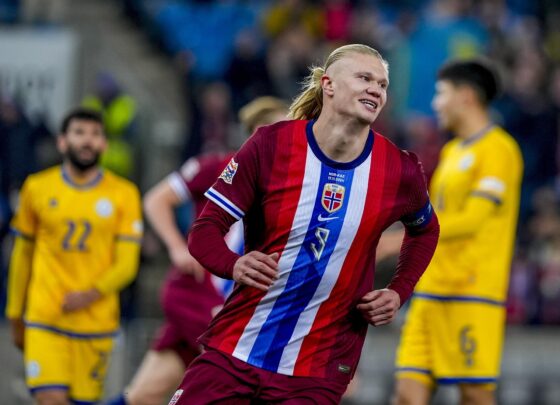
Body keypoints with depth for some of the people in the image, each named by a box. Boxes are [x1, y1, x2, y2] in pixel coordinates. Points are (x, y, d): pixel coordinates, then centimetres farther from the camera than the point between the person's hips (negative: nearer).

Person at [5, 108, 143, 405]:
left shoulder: (123, 194, 2)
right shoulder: (37, 189, 5)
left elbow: (126, 265, -1)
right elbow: (22, 256, 14)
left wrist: (92, 294, -18)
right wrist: (15, 316, 16)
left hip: (96, 323, 0)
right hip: (44, 321, 0)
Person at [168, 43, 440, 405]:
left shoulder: (399, 170, -3)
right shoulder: (272, 144, -7)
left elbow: (425, 230, 19)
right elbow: (205, 229, -6)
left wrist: (398, 293, 5)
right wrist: (234, 266, -27)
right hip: (233, 349, 0)